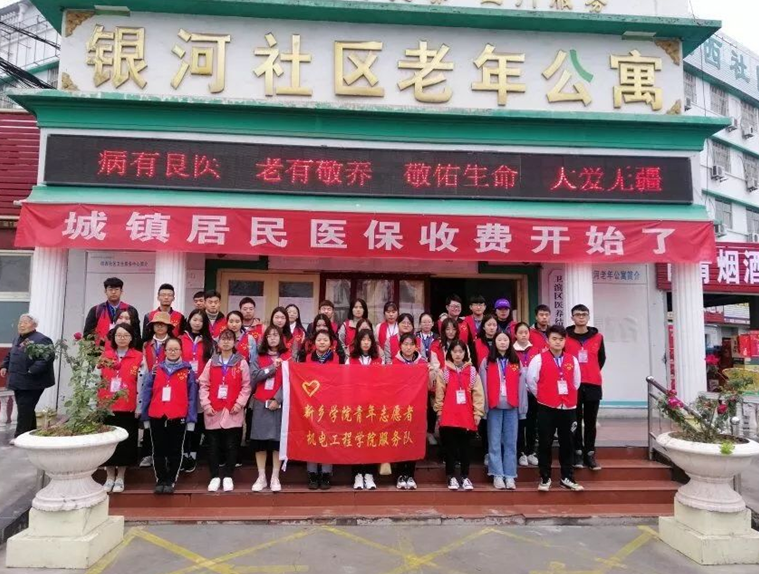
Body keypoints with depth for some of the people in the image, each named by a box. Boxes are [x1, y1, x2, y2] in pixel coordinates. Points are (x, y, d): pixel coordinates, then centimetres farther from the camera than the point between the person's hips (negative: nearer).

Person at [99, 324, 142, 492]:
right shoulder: (104, 356, 8)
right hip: (106, 407, 3)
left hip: (128, 408, -2)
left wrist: (139, 406, -7)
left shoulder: (139, 357, -1)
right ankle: (109, 477, 22)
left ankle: (120, 478, 18)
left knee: (125, 443, 4)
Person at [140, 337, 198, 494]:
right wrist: (145, 416, 3)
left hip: (178, 417, -2)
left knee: (175, 451, 6)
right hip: (156, 417, 2)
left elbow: (192, 396, -1)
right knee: (158, 451, 10)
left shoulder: (188, 371, 2)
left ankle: (171, 481, 18)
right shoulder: (156, 370, 8)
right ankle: (160, 481, 21)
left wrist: (191, 419, -6)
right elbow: (146, 393, 7)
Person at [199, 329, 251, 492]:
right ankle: (215, 477, 17)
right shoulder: (211, 362, 7)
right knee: (213, 445, 6)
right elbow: (204, 385, 5)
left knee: (231, 445, 4)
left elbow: (246, 386, 0)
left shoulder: (241, 363, 2)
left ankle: (228, 477, 15)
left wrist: (240, 403, -9)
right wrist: (205, 404, -5)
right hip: (213, 411, 2)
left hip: (233, 412, -2)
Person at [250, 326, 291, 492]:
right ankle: (261, 477, 11)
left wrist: (277, 399, -13)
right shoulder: (259, 357, 11)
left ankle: (275, 478, 8)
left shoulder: (287, 357, 3)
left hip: (279, 403, -2)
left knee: (277, 439, 0)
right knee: (259, 440, 2)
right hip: (260, 403, 2)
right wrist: (272, 367, -12)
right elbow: (254, 377, -4)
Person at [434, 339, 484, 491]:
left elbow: (478, 394, 3)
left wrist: (478, 413, 0)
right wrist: (439, 412, -1)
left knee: (465, 447, 9)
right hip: (448, 417, -1)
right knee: (450, 447, 6)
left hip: (467, 417, 1)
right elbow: (439, 395, 1)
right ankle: (451, 477, 16)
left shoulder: (472, 371, 4)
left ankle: (465, 477, 20)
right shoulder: (443, 371, 1)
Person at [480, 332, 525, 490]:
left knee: (510, 442, 5)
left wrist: (522, 407, 1)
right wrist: (484, 406, -5)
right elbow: (483, 386, 0)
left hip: (512, 407, 2)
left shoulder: (516, 362, 10)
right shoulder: (486, 362, 3)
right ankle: (497, 475, 8)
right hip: (494, 407, -1)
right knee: (495, 442, 2)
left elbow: (521, 386, 6)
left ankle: (510, 476, 10)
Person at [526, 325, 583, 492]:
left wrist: (568, 397, 12)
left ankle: (567, 478, 21)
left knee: (567, 443, 10)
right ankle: (545, 478, 12)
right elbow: (531, 381, -3)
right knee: (545, 444, 2)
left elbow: (576, 383, 16)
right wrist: (542, 396, 3)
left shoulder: (572, 360, 6)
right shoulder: (539, 359, -6)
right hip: (546, 408, -3)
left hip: (568, 408, 3)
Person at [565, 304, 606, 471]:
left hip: (593, 385, 2)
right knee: (575, 421, 4)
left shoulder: (598, 337, 7)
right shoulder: (565, 337, -1)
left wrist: (593, 373, 14)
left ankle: (590, 454, 15)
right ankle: (577, 453, 12)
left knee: (590, 422, 7)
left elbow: (601, 358, 20)